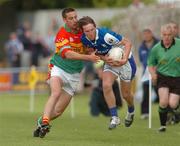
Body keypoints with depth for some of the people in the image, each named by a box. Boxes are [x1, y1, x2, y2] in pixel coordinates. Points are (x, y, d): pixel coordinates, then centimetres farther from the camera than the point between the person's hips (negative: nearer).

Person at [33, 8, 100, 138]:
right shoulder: (62, 34, -19)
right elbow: (68, 54, -33)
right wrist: (88, 57, -43)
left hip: (74, 74, 5)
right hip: (58, 69, -5)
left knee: (59, 110, 3)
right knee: (56, 93, -35)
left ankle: (41, 122, 28)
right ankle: (45, 123, -38)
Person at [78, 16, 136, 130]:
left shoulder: (105, 35, -33)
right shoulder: (84, 40, -14)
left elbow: (127, 43, -25)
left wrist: (124, 59, -36)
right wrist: (104, 58, -18)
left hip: (124, 61, -4)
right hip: (110, 62, 4)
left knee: (125, 94, 5)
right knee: (106, 85, -22)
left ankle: (131, 112, 40)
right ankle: (115, 117, -11)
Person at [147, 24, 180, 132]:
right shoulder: (156, 49, -2)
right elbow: (151, 63, 12)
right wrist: (153, 73, -7)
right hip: (163, 77, 0)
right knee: (163, 102, -18)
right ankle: (163, 125, 2)